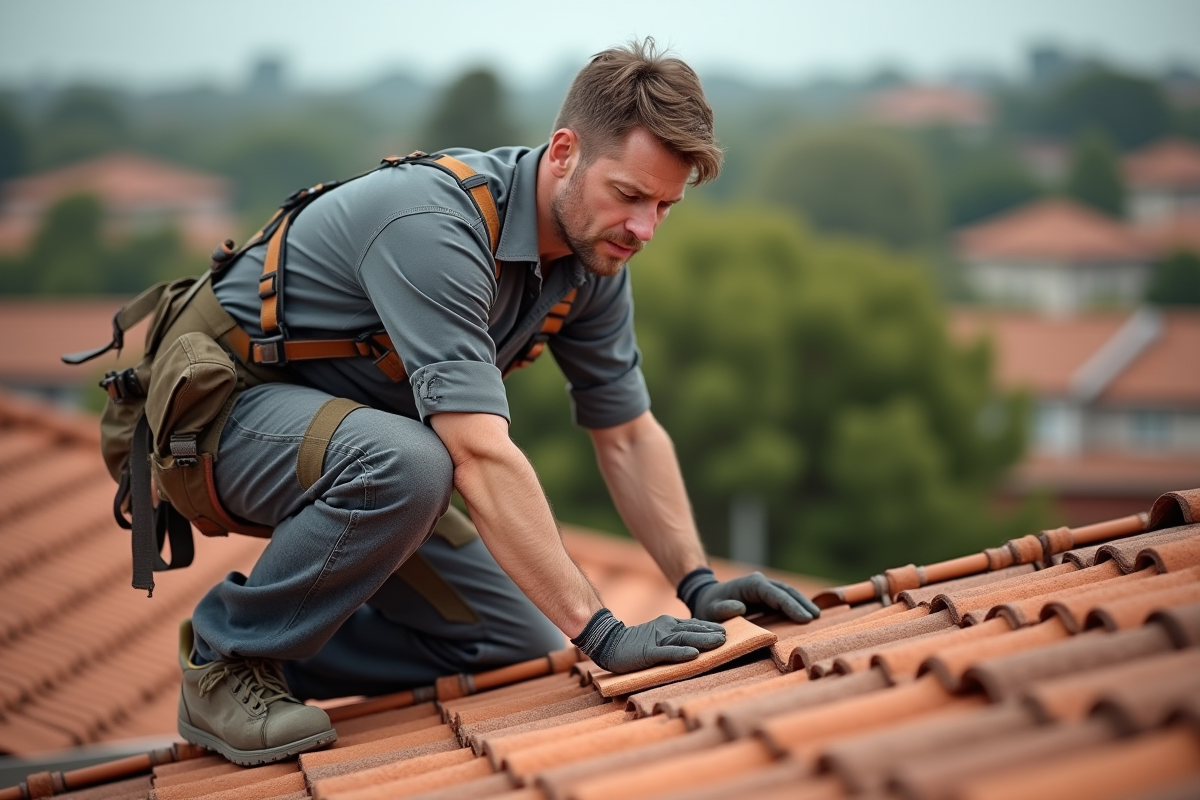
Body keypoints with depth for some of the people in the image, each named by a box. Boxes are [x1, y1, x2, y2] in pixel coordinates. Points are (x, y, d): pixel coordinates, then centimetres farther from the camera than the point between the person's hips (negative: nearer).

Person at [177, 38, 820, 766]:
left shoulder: (594, 258, -7)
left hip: (363, 445, 8)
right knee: (408, 462, -40)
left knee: (525, 650, 0)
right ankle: (226, 658, -16)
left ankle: (280, 655, 13)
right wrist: (602, 633, -41)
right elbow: (481, 458, -40)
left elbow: (629, 435, 3)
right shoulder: (433, 225, -34)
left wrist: (699, 584, -8)